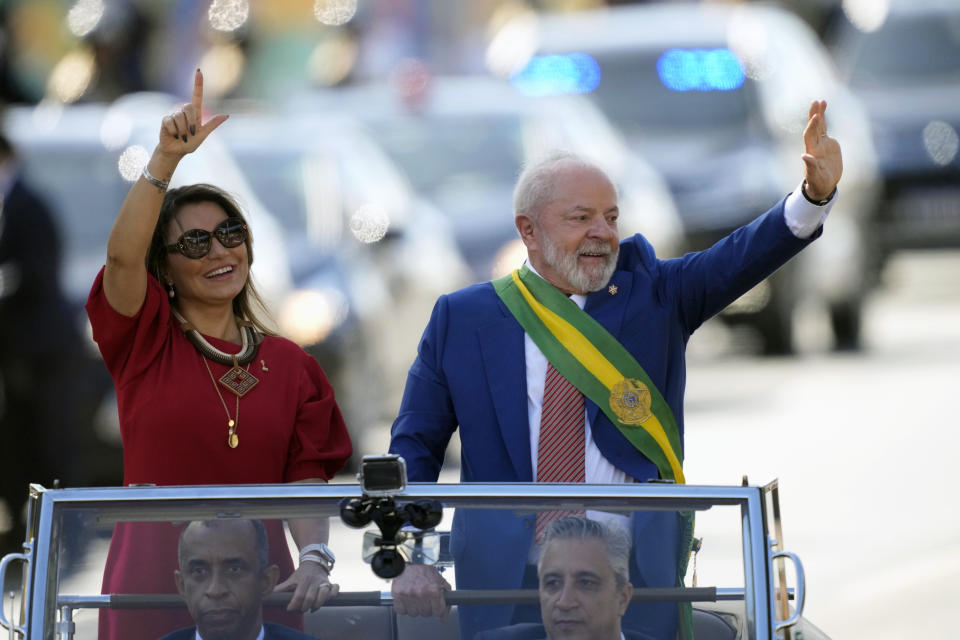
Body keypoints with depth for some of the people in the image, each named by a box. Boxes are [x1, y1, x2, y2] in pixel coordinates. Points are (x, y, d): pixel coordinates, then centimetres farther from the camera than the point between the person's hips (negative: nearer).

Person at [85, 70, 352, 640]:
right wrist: (167, 158, -25)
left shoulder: (291, 367, 9)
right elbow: (123, 255, -14)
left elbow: (307, 477, 3)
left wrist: (315, 560, -15)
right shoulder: (147, 343, 3)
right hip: (152, 586, -2)